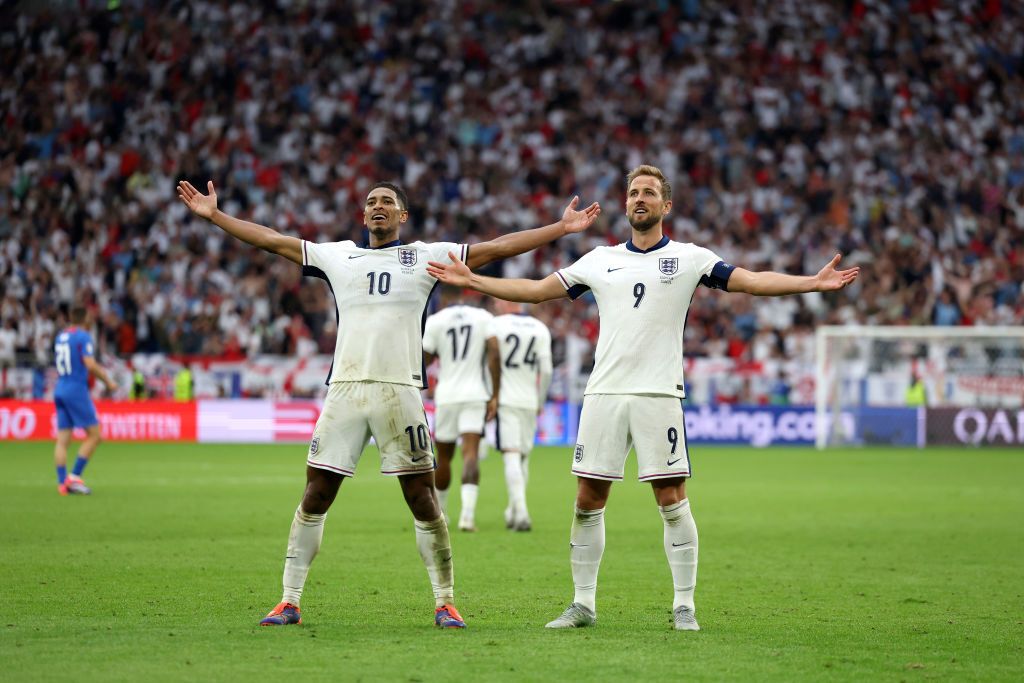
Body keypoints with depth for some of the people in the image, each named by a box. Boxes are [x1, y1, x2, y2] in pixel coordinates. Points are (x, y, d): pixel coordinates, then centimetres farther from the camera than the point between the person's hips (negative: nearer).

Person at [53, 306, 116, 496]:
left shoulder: (60, 336, 14)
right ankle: (74, 477, -8)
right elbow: (90, 365, -19)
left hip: (60, 390, 8)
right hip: (77, 390, -8)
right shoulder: (83, 337, -9)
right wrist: (108, 381, -6)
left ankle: (62, 483, -1)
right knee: (94, 435, -1)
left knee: (62, 440, 4)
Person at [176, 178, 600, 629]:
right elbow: (272, 241, 20)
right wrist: (214, 216, 18)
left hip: (399, 390, -2)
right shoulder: (338, 256, 17)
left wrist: (560, 228, 5)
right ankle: (290, 601, 7)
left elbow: (496, 248, 9)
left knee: (422, 499, -2)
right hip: (344, 389, 2)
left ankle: (445, 603, 7)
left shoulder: (426, 256, 11)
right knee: (315, 495, 0)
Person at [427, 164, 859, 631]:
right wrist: (470, 280, 15)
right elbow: (536, 290, 19)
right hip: (604, 394, 3)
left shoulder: (689, 258, 5)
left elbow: (751, 281, -3)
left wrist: (814, 282, -15)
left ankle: (684, 606, 3)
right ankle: (583, 604, 12)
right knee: (588, 500, 2)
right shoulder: (600, 260, 14)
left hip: (659, 394, -3)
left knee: (672, 500, -5)